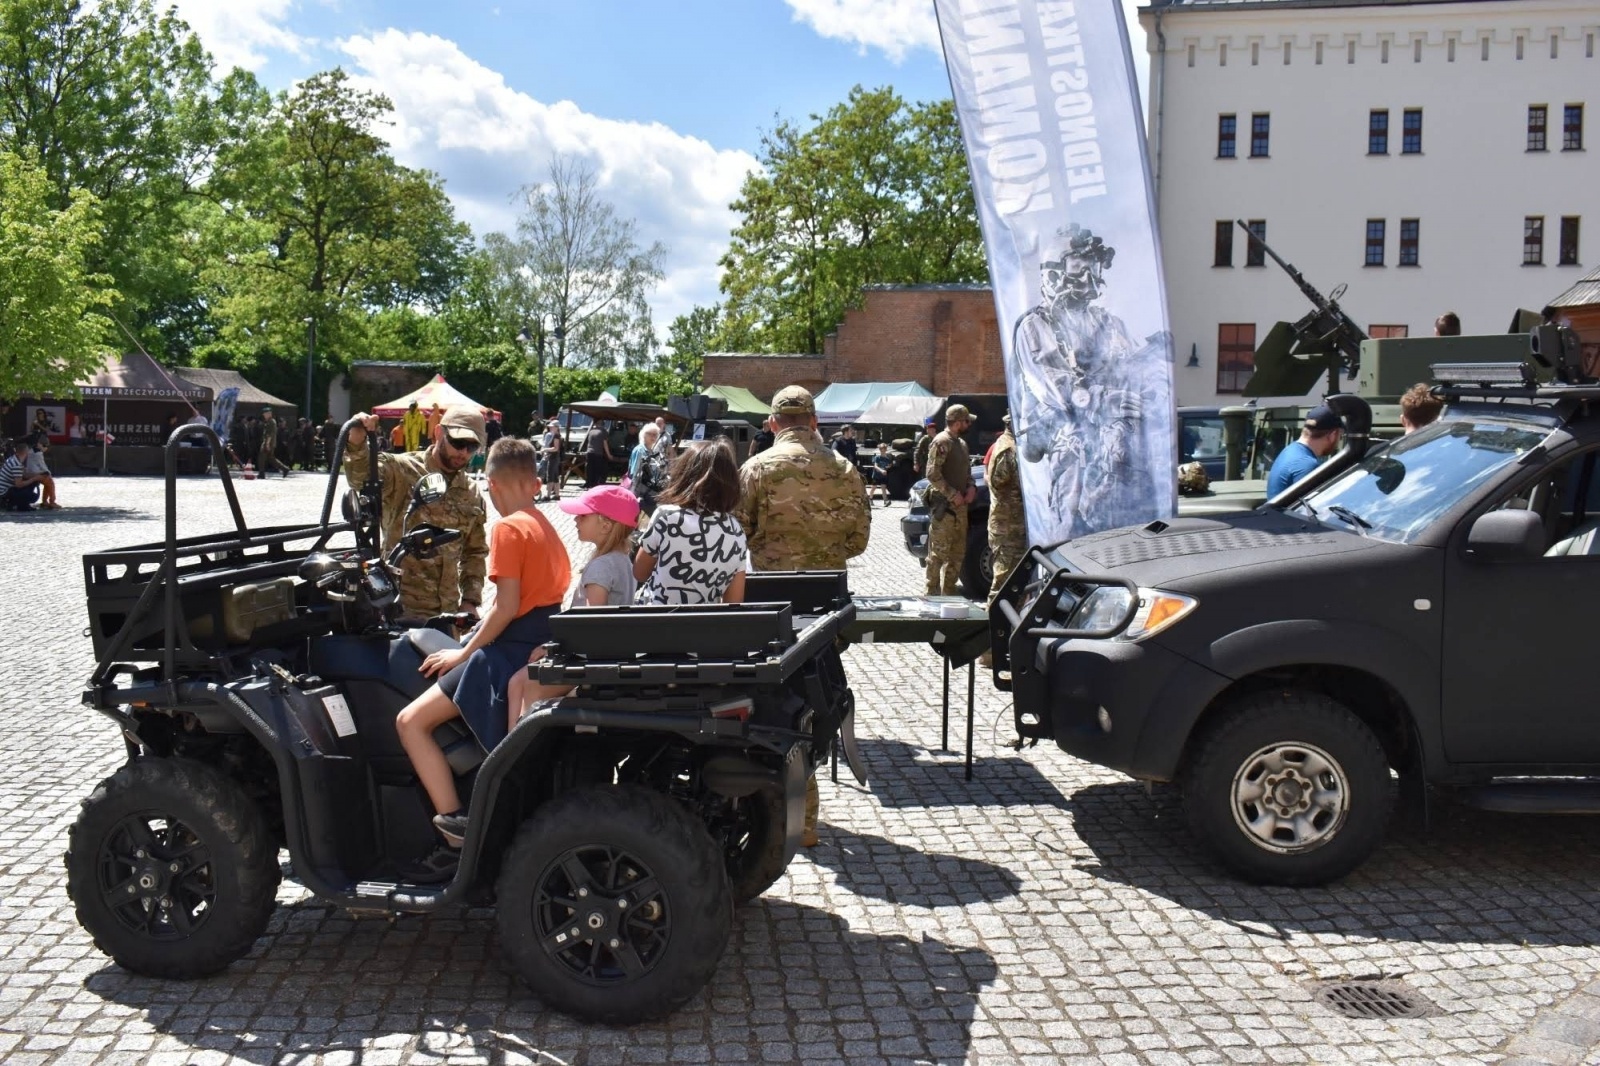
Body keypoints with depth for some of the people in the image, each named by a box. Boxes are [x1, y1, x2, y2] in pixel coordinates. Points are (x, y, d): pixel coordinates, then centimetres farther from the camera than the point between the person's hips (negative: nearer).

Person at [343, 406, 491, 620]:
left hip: (449, 610, 6)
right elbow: (362, 476, -26)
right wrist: (356, 444, -45)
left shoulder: (472, 494, 12)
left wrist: (470, 600, 8)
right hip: (401, 609, -6)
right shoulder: (403, 471, -6)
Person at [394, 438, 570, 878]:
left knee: (411, 722, -7)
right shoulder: (545, 526, 15)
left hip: (510, 653, -10)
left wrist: (465, 653, -8)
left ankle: (458, 830, -12)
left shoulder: (509, 529, -12)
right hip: (541, 649, 10)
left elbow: (507, 607, -19)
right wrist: (473, 645, 20)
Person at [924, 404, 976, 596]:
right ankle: (933, 593, -1)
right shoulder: (941, 442, -11)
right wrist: (953, 495, -18)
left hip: (960, 506, 9)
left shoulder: (961, 443, 17)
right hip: (943, 506, -9)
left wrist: (971, 487, 5)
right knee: (939, 552, -7)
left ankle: (948, 592, 22)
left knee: (958, 553, 13)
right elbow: (932, 474, -17)